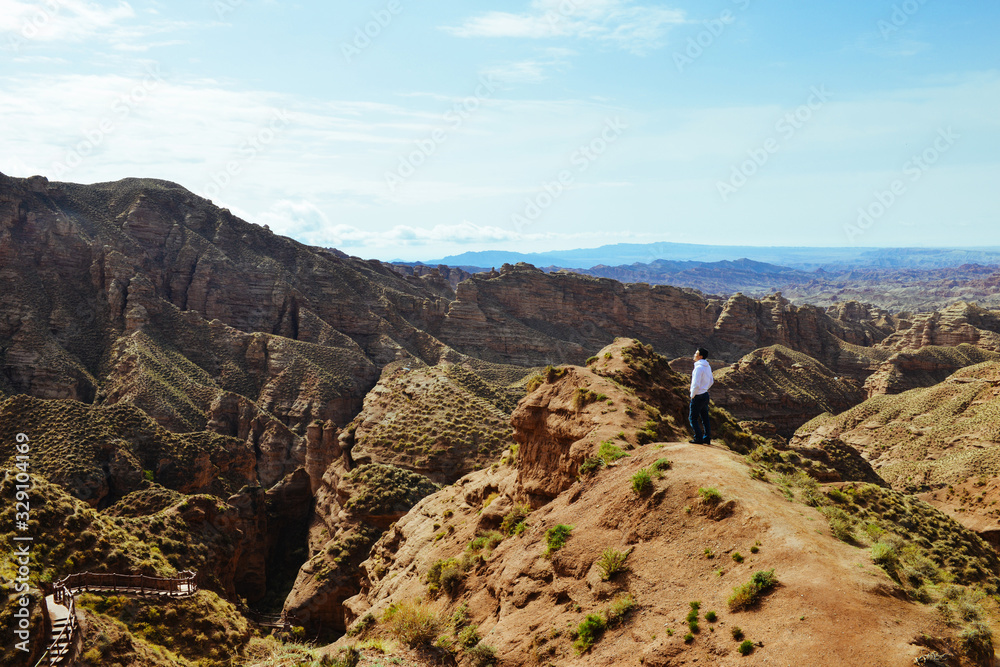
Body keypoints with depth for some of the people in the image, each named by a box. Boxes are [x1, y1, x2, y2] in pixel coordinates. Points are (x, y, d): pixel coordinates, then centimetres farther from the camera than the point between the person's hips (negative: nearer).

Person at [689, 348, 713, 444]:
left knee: (692, 418, 1)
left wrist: (692, 395, -13)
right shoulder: (707, 367, 7)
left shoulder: (699, 368, -22)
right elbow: (711, 381, 19)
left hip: (698, 397, -9)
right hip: (705, 395, 9)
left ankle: (698, 438, 1)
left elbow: (696, 384, -26)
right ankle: (707, 438, 20)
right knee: (705, 418, 15)